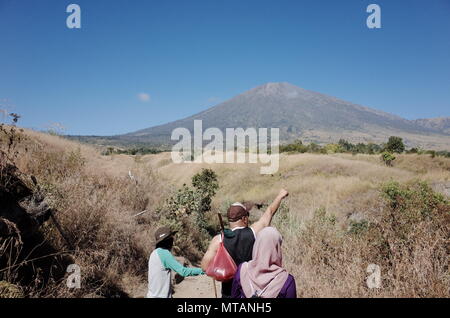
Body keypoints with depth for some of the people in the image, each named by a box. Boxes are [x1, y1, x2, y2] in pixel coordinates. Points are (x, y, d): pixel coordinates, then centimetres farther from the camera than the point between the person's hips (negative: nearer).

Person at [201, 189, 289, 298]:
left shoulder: (219, 240, -14)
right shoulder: (254, 232, -14)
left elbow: (205, 266, -16)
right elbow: (270, 211, 2)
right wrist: (280, 196, 17)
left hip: (229, 292, 1)